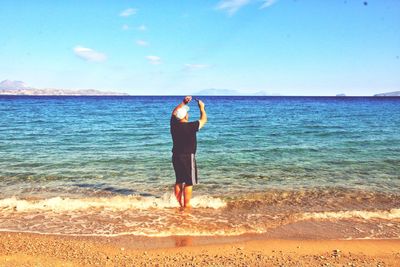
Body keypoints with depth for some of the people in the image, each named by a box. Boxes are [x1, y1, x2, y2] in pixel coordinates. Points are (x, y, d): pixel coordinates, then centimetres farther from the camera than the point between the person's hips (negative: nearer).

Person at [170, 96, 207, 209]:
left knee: (179, 181, 17)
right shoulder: (191, 126, -17)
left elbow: (174, 112, 18)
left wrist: (183, 103, 19)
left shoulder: (174, 124, -2)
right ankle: (186, 206, 4)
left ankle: (178, 204, 25)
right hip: (188, 157, -7)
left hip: (176, 156, 7)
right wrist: (202, 108, 13)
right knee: (189, 183, 1)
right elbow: (203, 119, -1)